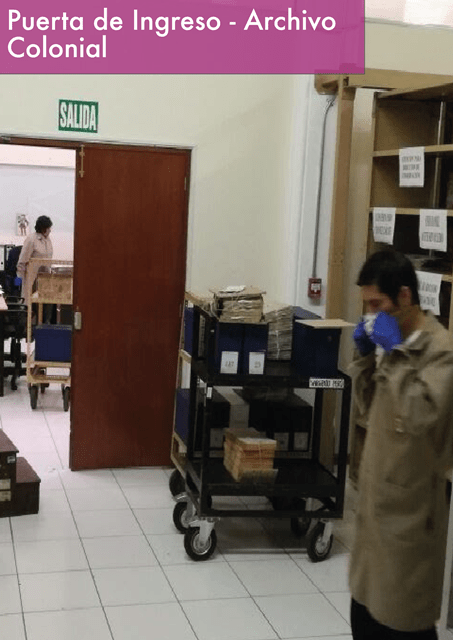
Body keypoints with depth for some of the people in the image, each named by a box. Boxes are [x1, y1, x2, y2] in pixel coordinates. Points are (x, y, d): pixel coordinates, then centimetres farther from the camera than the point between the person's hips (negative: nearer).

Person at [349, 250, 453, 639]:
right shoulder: (394, 344, 8)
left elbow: (421, 416, -30)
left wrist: (394, 354, -25)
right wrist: (367, 357, 2)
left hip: (410, 501, -8)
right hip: (376, 491, 8)